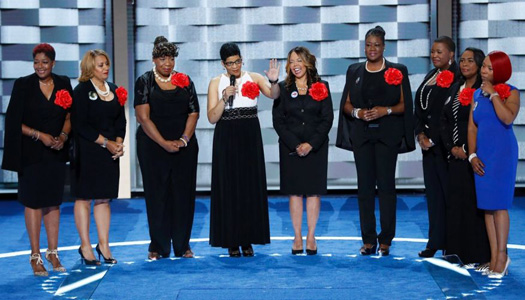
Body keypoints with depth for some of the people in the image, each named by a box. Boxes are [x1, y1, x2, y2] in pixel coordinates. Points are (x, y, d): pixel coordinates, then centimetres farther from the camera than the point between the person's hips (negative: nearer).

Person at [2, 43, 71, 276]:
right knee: (33, 202, 0)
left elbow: (69, 115, 10)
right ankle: (35, 255, 7)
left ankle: (52, 252, 15)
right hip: (31, 153, -3)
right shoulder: (23, 85, -4)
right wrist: (39, 135, -15)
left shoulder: (63, 84, 5)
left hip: (56, 152, 3)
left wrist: (63, 135, -8)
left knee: (53, 202, 6)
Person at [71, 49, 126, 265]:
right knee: (84, 197, -2)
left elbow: (121, 121, 14)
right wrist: (106, 142, -13)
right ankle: (85, 246, 5)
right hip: (87, 151, -6)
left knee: (104, 198, 8)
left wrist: (118, 142, -3)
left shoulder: (114, 90, 13)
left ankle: (104, 245, 13)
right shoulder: (82, 90, -5)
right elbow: (80, 125, -11)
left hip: (111, 151, 6)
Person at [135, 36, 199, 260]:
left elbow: (194, 113, 4)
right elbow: (143, 117, -7)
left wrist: (184, 139, -11)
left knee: (184, 194, 3)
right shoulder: (145, 82, 0)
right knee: (157, 195, 1)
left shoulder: (184, 81, 9)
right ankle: (158, 246, 10)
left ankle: (182, 245, 12)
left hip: (184, 147, 2)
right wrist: (164, 143, -15)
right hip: (153, 147, -2)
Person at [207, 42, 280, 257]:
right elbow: (212, 118, -3)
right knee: (228, 188, 1)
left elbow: (273, 95, -16)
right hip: (226, 140, -1)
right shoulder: (216, 83, 2)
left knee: (251, 188, 3)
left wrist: (274, 82, -36)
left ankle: (247, 240, 12)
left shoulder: (254, 79, 3)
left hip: (250, 139, 1)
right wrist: (224, 98, -16)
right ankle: (231, 241, 8)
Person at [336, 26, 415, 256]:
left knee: (386, 185, -4)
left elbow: (404, 105, 2)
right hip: (361, 135, 3)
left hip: (387, 135, -2)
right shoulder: (354, 71, 12)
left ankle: (385, 240, 2)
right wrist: (357, 112, -9)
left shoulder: (397, 71, 4)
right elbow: (346, 104, 11)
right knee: (365, 186, 2)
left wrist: (386, 110, -15)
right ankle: (368, 239, 7)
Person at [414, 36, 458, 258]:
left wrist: (432, 139, -11)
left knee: (448, 190, -3)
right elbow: (419, 109, 15)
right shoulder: (430, 77, 15)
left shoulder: (455, 78, -11)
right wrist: (421, 134, 1)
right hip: (429, 143, 8)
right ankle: (436, 242, 14)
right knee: (433, 192, 8)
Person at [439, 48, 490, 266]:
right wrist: (451, 147, 0)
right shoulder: (455, 88, 13)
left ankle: (477, 254, 3)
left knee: (476, 202, -3)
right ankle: (459, 250, 16)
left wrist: (468, 150, -13)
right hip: (456, 156, 6)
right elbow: (444, 119, 11)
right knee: (455, 200, 8)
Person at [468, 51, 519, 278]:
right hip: (482, 154, 5)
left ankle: (502, 255, 2)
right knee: (487, 205, 4)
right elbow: (472, 127, 9)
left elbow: (508, 118, -23)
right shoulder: (477, 94, 12)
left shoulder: (511, 93, -4)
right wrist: (472, 155, 0)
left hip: (503, 152, -5)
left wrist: (493, 94, -16)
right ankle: (494, 257, 8)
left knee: (498, 204, -6)